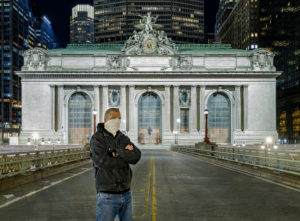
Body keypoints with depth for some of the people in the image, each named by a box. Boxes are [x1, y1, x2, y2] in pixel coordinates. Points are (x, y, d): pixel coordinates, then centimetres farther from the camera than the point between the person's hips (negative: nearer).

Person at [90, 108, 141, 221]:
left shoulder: (123, 138, 10)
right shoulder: (97, 138, -6)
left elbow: (136, 156, -6)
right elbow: (102, 161, -22)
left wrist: (117, 152, -19)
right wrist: (126, 157, -11)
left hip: (126, 194, 6)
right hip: (107, 196, -5)